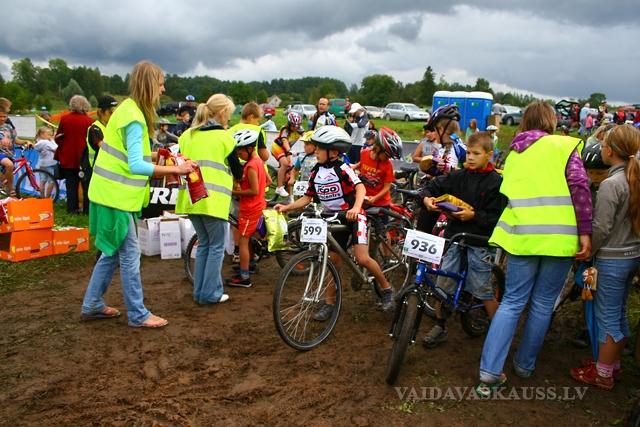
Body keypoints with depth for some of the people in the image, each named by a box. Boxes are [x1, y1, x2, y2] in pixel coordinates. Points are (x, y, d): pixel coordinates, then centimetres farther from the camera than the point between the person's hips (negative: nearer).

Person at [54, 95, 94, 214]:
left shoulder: (64, 119, -3)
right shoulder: (89, 120, -10)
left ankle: (71, 208, 13)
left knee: (71, 184, 10)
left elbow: (58, 138, 5)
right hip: (84, 158, -2)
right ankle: (87, 208, 9)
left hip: (68, 157, 2)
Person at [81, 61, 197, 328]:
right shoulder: (135, 118, -20)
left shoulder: (128, 109, 10)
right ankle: (138, 315, 11)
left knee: (112, 252, 18)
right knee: (130, 255, -1)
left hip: (111, 193, 10)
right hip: (116, 196, -10)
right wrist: (175, 169, -24)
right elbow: (136, 166, -26)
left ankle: (92, 305, 29)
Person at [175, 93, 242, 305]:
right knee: (216, 246, 7)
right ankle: (210, 293, 9)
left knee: (203, 244, 19)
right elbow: (237, 172, 0)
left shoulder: (187, 135, 11)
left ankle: (199, 291, 22)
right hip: (213, 199, -6)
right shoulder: (224, 137, -5)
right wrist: (239, 172, 22)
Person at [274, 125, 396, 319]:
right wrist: (286, 207, -5)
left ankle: (386, 289, 6)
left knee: (362, 258, -17)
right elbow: (307, 198, 7)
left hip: (352, 216, -6)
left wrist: (356, 208, -46)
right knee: (333, 259, 8)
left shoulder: (342, 169, -16)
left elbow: (360, 187, -28)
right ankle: (330, 302, 17)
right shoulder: (316, 173, 2)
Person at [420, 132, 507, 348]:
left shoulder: (496, 182, -6)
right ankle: (439, 327, 25)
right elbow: (434, 186, 11)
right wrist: (427, 197, -10)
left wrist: (474, 215, -21)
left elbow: (496, 217, -9)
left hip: (480, 243, -4)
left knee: (483, 290, 3)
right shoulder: (458, 176, 5)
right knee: (443, 284, 8)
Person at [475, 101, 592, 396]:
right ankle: (525, 365, 24)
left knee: (511, 302, 7)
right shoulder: (563, 146, 2)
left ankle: (490, 372, 0)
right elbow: (579, 185, -10)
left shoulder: (514, 154, 16)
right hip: (558, 237, -3)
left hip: (521, 236, 3)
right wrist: (585, 232, -9)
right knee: (543, 305, 11)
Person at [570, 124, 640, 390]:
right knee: (619, 313, 19)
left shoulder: (611, 184, -20)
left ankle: (603, 375, 16)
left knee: (606, 317, 4)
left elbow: (601, 228, -20)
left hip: (612, 259, -8)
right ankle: (613, 366, 32)